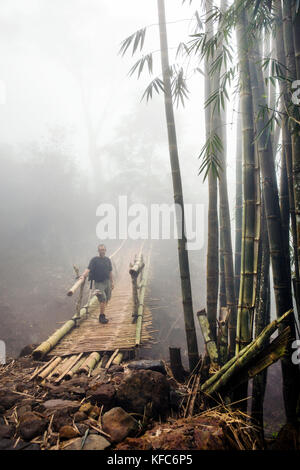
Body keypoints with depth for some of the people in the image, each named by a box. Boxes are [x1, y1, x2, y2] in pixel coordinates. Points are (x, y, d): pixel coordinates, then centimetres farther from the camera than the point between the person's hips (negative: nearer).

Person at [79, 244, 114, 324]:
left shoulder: (108, 260, 10)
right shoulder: (94, 260, -5)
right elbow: (88, 269, -17)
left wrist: (112, 282, 18)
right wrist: (83, 275, -34)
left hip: (107, 282, 5)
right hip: (98, 283, -5)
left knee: (106, 299, 9)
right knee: (102, 299, -13)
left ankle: (102, 315, 24)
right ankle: (102, 316, -3)